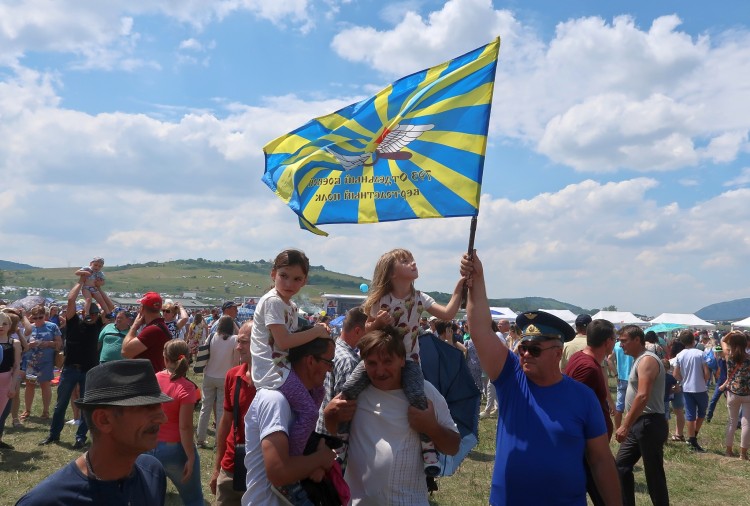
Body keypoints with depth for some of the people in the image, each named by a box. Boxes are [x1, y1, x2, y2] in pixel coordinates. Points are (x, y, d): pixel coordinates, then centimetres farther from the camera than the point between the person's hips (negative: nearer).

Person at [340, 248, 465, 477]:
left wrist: (459, 289, -18)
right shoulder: (379, 300, -4)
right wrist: (377, 322, -18)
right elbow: (366, 333, 3)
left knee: (417, 396, -28)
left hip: (408, 359, 0)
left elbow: (448, 314, -12)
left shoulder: (419, 298, 0)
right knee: (348, 391, -17)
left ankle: (429, 449, -12)